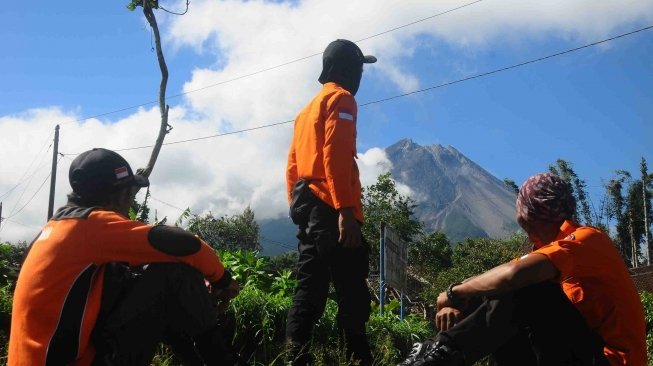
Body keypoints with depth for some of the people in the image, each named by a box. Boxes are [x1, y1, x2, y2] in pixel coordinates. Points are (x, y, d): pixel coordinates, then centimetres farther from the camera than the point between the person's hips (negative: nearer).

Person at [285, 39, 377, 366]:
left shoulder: (308, 109, 27)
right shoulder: (341, 99, -1)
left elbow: (292, 166, 23)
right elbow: (335, 155, -16)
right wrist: (346, 210, -22)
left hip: (307, 206, 9)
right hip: (330, 208, -9)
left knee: (309, 292, 6)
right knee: (353, 295, -13)